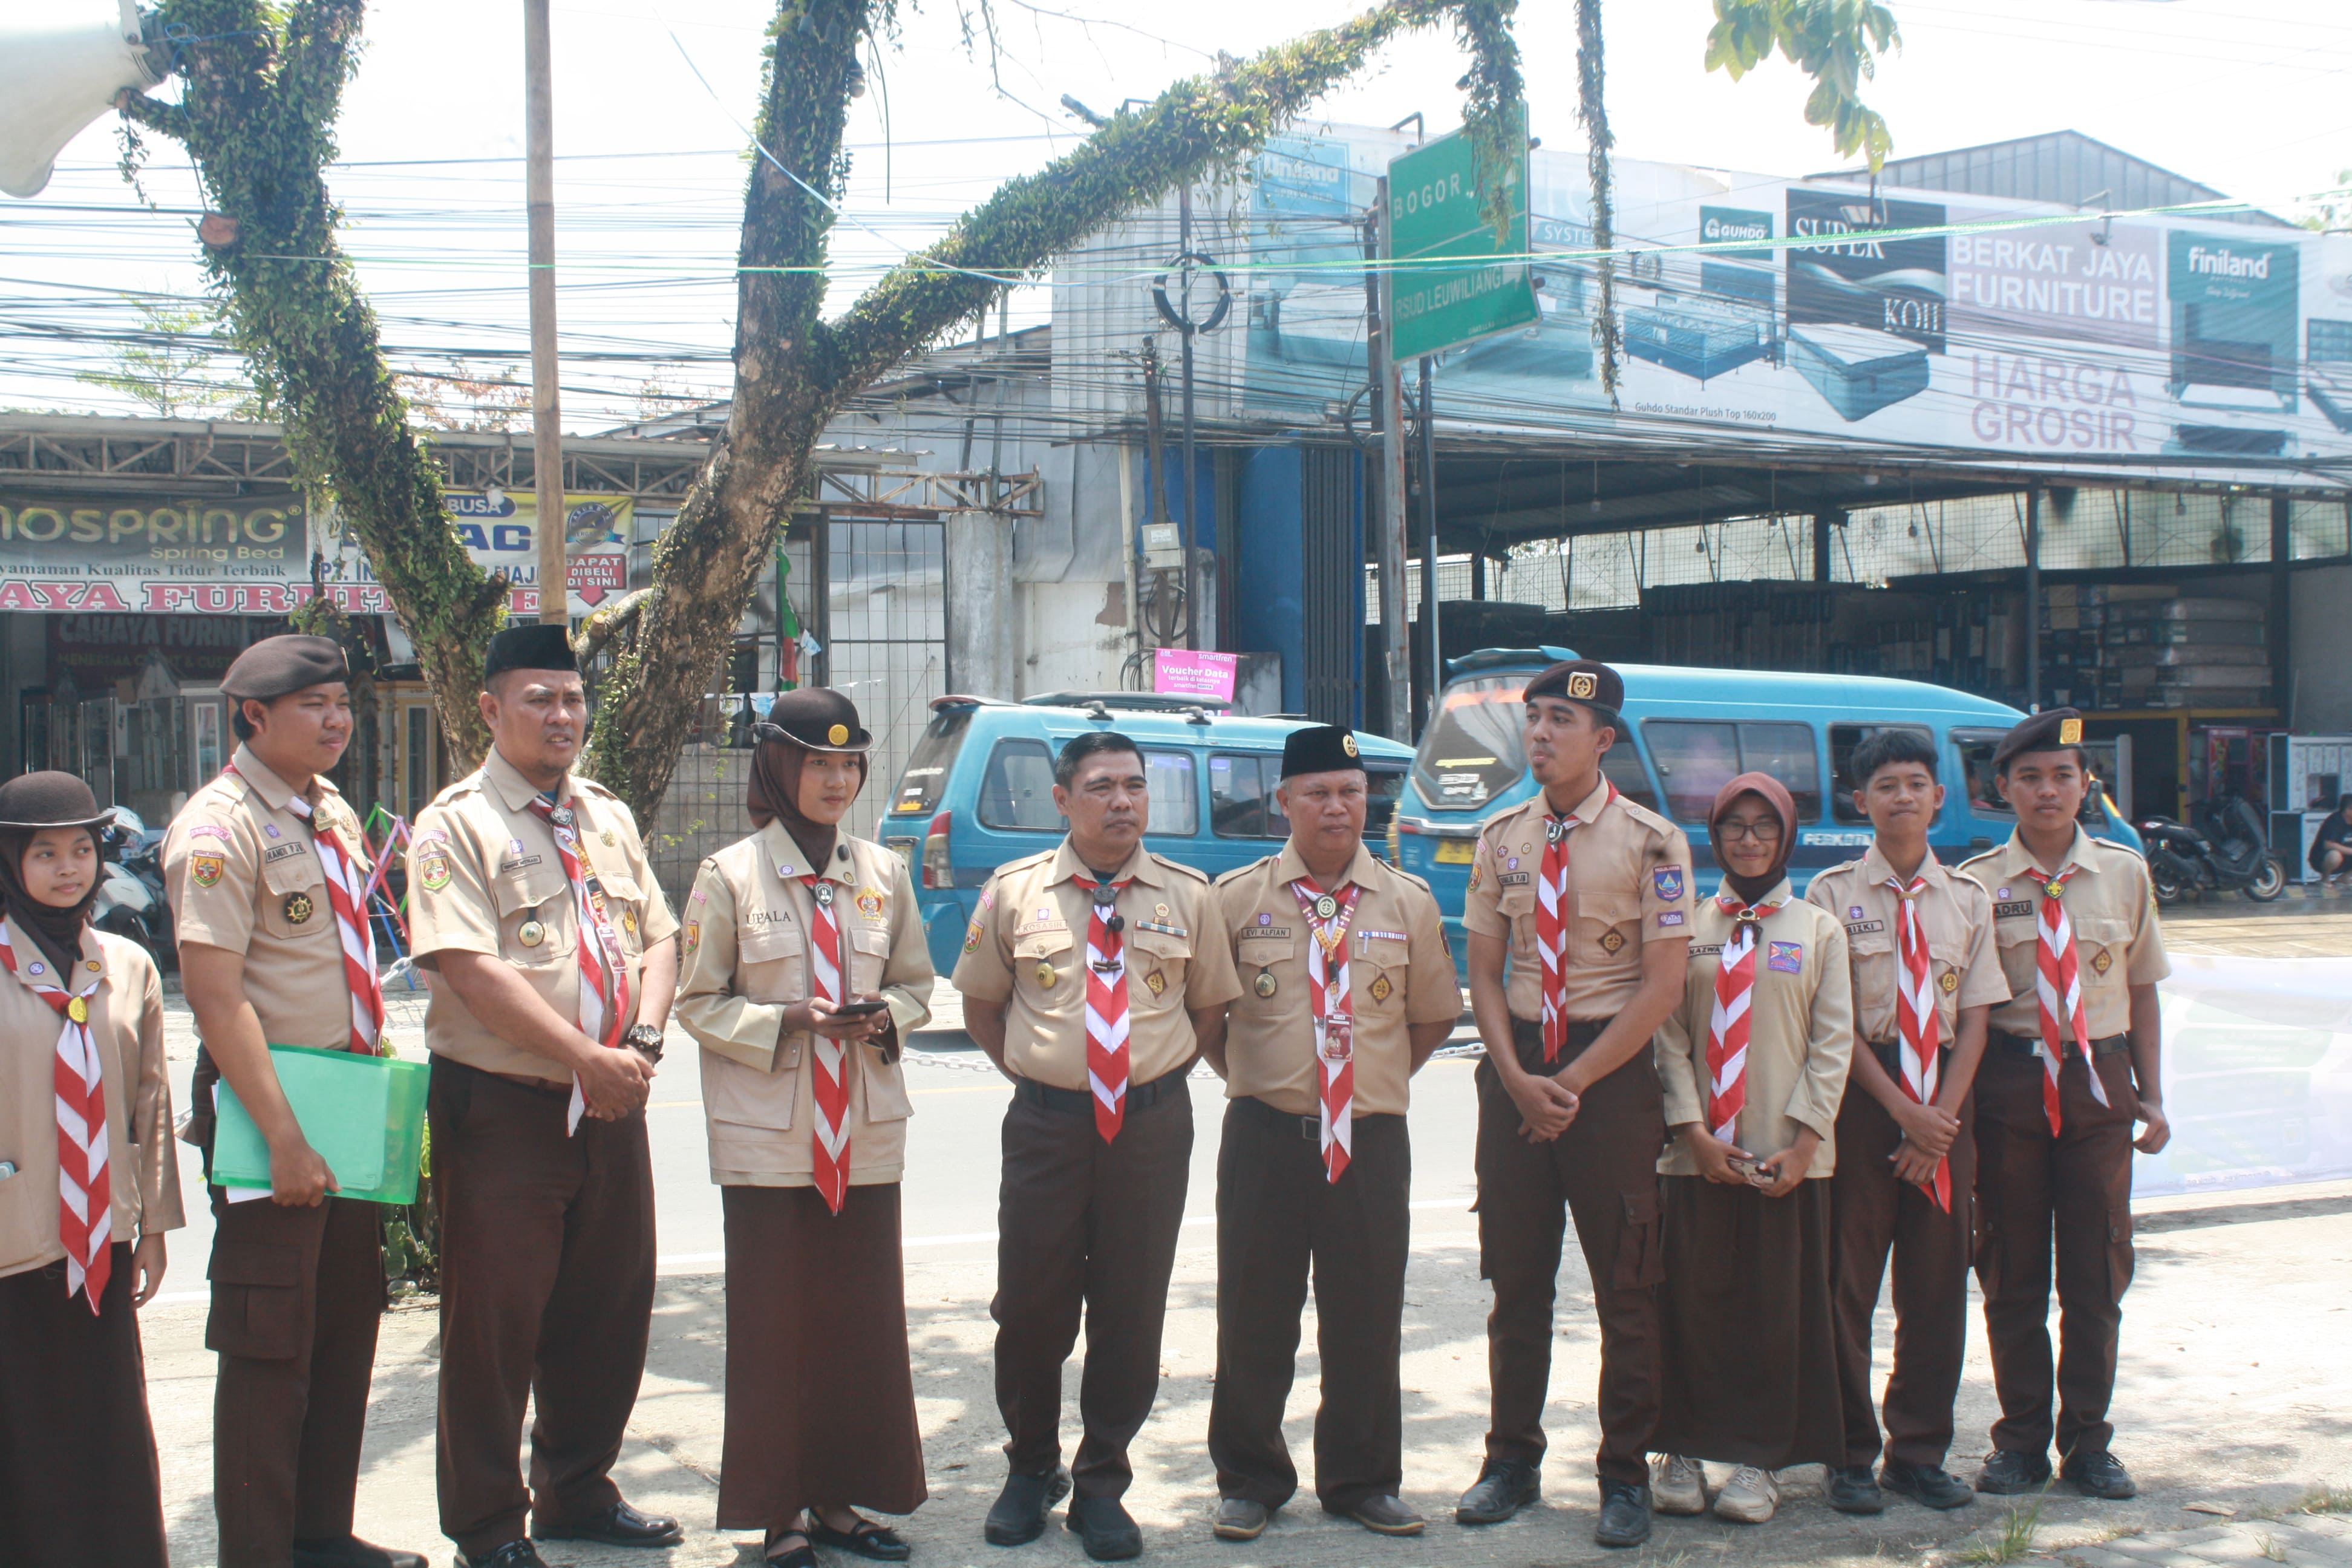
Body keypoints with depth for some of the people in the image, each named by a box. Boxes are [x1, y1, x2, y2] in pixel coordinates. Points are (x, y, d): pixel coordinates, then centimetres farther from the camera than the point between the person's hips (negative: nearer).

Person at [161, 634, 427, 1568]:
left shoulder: (333, 813, 11)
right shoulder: (219, 827, -15)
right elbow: (217, 998, -21)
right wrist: (283, 1136, -24)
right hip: (269, 1103, -8)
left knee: (348, 1327, 15)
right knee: (271, 1347, -2)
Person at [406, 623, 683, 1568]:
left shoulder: (610, 819, 14)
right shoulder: (455, 825, -7)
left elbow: (657, 939, 11)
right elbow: (472, 968, -17)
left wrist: (642, 1043, -7)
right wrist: (588, 1059, -19)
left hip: (611, 1104, 6)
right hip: (503, 1109, -6)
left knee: (609, 1311, 14)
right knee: (494, 1320, 1)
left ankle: (578, 1492, 31)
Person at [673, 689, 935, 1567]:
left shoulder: (883, 874, 8)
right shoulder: (730, 876, -3)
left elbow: (917, 985, 15)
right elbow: (697, 1002, -1)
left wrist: (885, 1018, -7)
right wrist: (782, 1023, -16)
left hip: (867, 1132, 4)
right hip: (768, 1136, -3)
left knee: (866, 1322, 6)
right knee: (773, 1327, 1)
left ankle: (838, 1497, 19)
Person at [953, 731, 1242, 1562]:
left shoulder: (1188, 895, 3)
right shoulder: (1014, 892, 2)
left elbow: (1209, 1005, 11)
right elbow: (980, 1004, 13)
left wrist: (1156, 1072, 5)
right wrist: (1033, 1072, 6)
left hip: (1153, 1126, 0)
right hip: (1046, 1122, 0)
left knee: (1132, 1313, 7)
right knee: (1030, 1306, 6)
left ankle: (1102, 1486, 21)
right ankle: (1030, 1470, 27)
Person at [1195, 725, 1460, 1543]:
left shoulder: (1408, 902, 5)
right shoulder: (1235, 897, 2)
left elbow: (1434, 1015, 16)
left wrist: (1379, 1074, 10)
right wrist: (1250, 1073, 8)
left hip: (1371, 1137, 1)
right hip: (1265, 1133, -1)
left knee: (1368, 1315, 7)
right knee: (1254, 1314, 5)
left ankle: (1362, 1480, 22)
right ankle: (1250, 1479, 20)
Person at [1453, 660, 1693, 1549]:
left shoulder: (1650, 841, -7)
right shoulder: (1502, 839, 6)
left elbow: (1662, 987, -9)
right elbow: (1484, 973, 7)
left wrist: (1574, 1080, -12)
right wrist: (1517, 1077, -7)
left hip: (1612, 1067, -4)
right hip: (1515, 1061, 4)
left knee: (1625, 1284, 4)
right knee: (1516, 1276, 9)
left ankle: (1625, 1476, 14)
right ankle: (1513, 1460, 21)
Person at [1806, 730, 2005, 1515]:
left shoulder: (1968, 899, 8)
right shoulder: (1834, 893, -1)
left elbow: (1976, 1018, 4)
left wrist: (1942, 1118, -8)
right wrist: (1902, 1110, -12)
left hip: (1945, 1099, 3)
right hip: (1859, 1090, -3)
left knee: (1938, 1281, 6)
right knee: (1849, 1278, 0)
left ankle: (1920, 1454, 17)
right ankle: (1850, 1456, 10)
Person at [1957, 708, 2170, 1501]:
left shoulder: (2124, 874, 5)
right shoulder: (1976, 885, -1)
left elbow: (2143, 990, 10)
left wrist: (2153, 1097, 5)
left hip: (2100, 1080, 2)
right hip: (2008, 1084, -1)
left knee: (2097, 1270, 6)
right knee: (2011, 1271, 6)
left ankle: (2088, 1442, 17)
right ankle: (2021, 1441, 17)